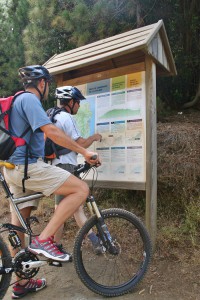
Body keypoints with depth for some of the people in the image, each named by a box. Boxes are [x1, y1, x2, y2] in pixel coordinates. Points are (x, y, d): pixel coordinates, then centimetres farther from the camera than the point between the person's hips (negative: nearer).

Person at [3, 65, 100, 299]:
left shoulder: (19, 100, 22)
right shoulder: (30, 99, -10)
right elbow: (51, 131, -24)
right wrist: (84, 152, -20)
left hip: (15, 169, 11)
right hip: (27, 167, -11)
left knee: (18, 225, 15)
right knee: (81, 189, -11)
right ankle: (43, 240, -9)